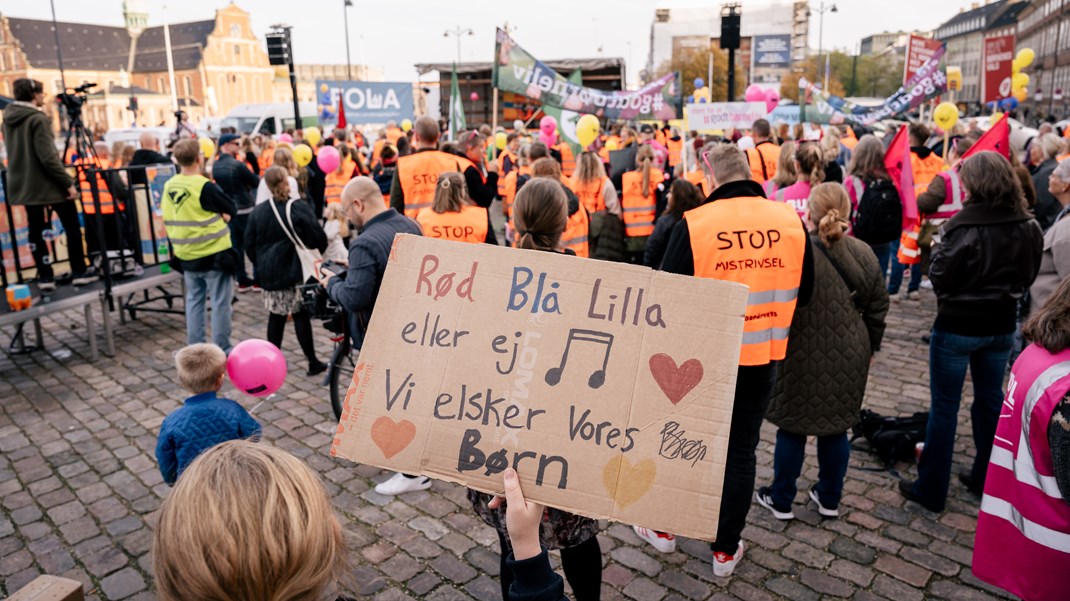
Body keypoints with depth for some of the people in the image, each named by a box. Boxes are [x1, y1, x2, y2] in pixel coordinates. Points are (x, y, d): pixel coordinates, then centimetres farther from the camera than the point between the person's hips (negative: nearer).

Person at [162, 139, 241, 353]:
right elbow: (231, 210, -8)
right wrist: (218, 216, 1)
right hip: (214, 253, -6)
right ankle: (222, 351, 7)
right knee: (220, 303, 2)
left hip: (186, 255, 6)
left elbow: (169, 219, 9)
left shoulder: (168, 187, 2)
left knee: (194, 301, 16)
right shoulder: (205, 186, -17)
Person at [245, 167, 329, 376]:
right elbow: (318, 239, -11)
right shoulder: (299, 208, -12)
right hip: (296, 272, -4)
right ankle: (313, 362, 7)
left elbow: (250, 246, 7)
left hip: (269, 273, 4)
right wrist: (317, 254, 9)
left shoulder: (257, 212, 2)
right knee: (301, 315, 2)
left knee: (275, 316, 13)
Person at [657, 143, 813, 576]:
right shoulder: (791, 221, -6)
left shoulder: (694, 224, -17)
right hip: (762, 358, 2)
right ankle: (726, 549, 28)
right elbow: (803, 292, 5)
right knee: (741, 450, 15)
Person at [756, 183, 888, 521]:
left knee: (792, 429, 9)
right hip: (849, 361, 4)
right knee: (837, 428, 17)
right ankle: (830, 499, 31)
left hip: (802, 359, -4)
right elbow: (877, 309, 8)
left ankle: (782, 502, 23)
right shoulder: (864, 255, -1)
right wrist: (870, 347, 21)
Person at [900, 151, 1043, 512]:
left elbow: (941, 278, -15)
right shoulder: (1028, 226, 0)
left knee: (944, 407, 3)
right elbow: (1028, 275, 12)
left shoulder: (965, 226, -21)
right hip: (1001, 326, 6)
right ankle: (986, 479, 33)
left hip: (957, 327, -6)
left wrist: (938, 248, 0)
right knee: (990, 400, 19)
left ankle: (931, 491, 13)